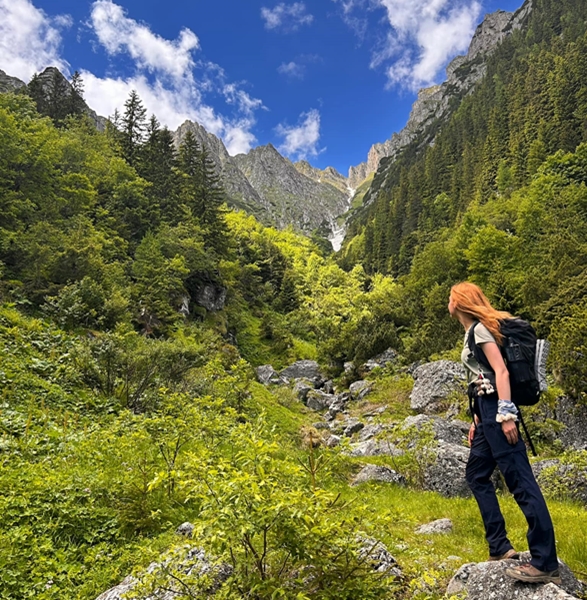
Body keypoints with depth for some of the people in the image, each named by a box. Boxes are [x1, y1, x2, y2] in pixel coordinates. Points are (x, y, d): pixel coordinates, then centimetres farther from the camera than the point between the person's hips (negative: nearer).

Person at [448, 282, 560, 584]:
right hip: (488, 409, 11)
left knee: (520, 480, -8)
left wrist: (506, 414, -25)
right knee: (477, 474, 14)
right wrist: (477, 420, 21)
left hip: (498, 408, -11)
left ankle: (545, 563, -3)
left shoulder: (480, 328, -8)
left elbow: (501, 371, -18)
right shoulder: (474, 331, 20)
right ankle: (500, 547, 19)